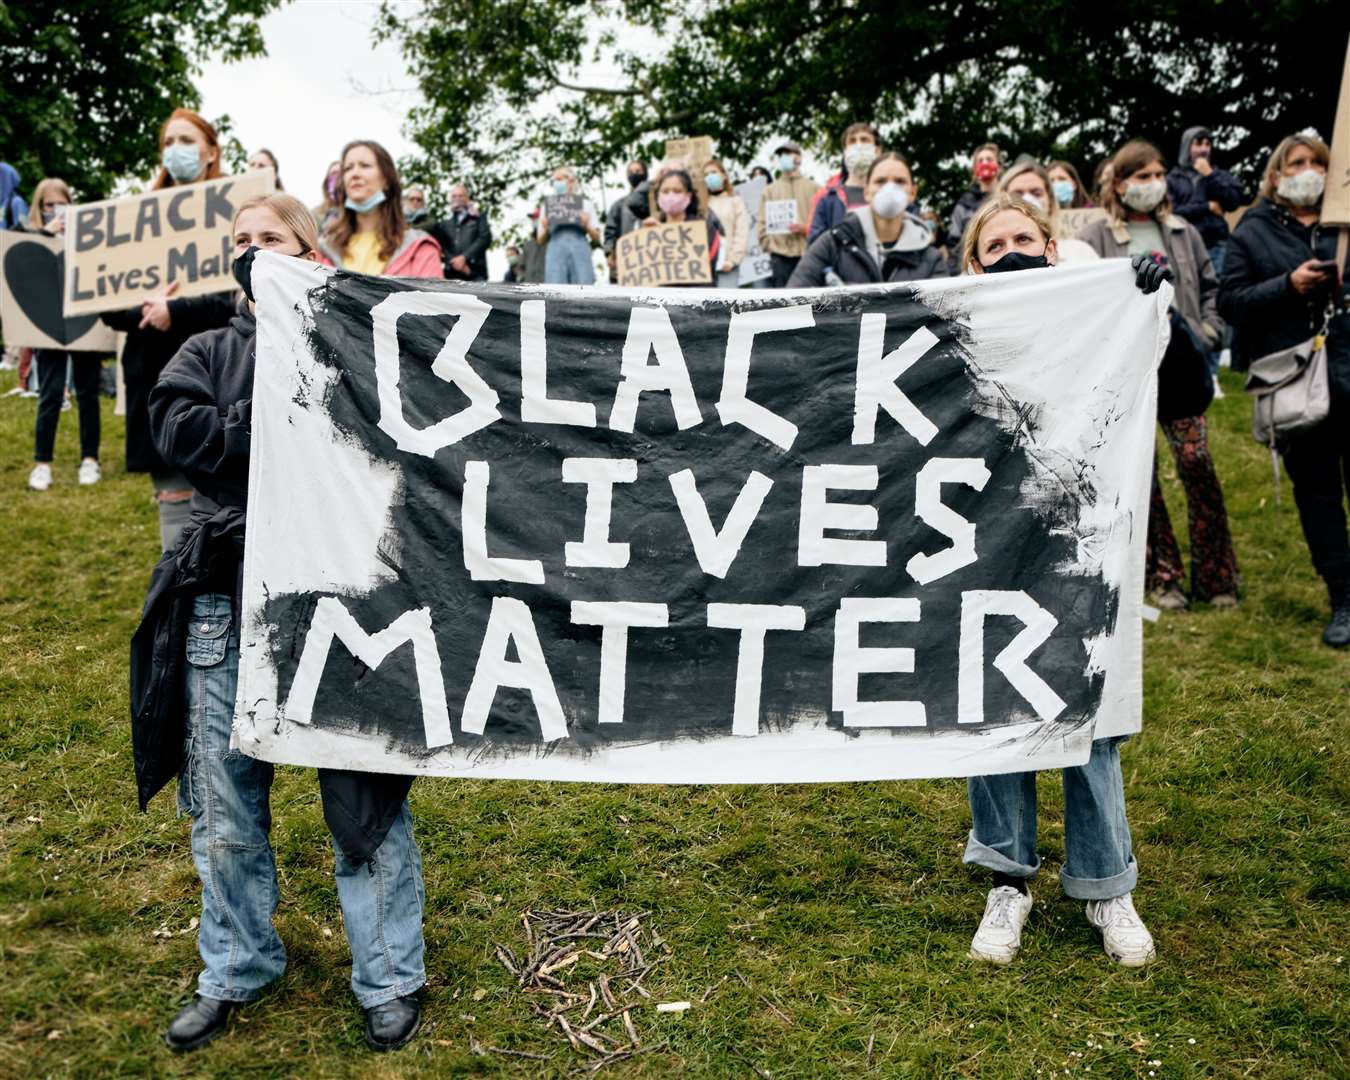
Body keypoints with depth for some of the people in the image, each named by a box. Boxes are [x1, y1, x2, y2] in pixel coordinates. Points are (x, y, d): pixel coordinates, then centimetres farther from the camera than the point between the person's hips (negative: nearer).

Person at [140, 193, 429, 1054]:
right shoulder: (209, 352, 13)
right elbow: (178, 429, -6)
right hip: (227, 604, 3)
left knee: (363, 794, 5)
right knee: (225, 806, 13)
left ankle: (390, 980, 23)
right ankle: (237, 971, 34)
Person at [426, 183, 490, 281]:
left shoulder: (478, 218, 19)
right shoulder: (444, 225, 23)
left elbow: (485, 238, 4)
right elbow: (439, 247, 9)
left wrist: (465, 257, -8)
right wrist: (453, 261, -11)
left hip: (475, 274, -2)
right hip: (451, 275, 2)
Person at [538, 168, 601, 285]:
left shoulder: (585, 204, 20)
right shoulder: (548, 206, 22)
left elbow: (597, 238, 15)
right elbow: (541, 240, 20)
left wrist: (587, 226, -5)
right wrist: (545, 229, -1)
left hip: (580, 250, 0)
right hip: (556, 250, 0)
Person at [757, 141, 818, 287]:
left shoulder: (814, 188, 12)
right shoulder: (770, 190, 15)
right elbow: (761, 223, 8)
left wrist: (805, 228, -12)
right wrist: (769, 245, -3)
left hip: (808, 253, -1)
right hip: (780, 256, 1)